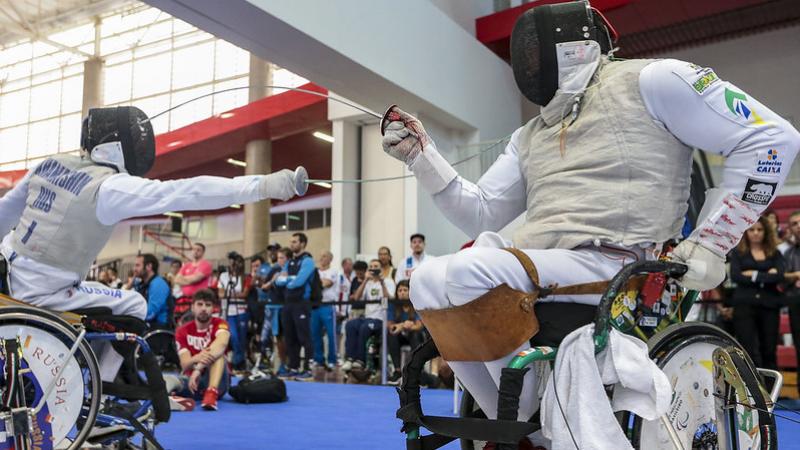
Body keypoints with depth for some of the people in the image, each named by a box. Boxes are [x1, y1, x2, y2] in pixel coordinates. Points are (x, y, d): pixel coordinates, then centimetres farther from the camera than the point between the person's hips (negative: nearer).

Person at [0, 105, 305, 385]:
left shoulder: (51, 165, 4)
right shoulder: (110, 186, -19)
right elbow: (189, 193, -30)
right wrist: (262, 186, -37)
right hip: (39, 294, -8)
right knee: (133, 306, 8)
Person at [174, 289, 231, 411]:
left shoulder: (219, 325, -6)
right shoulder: (183, 331, 1)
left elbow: (222, 343, -31)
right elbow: (184, 365, -13)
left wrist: (198, 368, -45)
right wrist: (196, 359, -39)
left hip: (217, 382, -1)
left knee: (217, 353, -32)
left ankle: (212, 393, -46)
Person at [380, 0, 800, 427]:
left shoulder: (649, 81, 4)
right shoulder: (529, 136, 24)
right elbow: (481, 216, 20)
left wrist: (709, 244, -5)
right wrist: (420, 154, 11)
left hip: (611, 271, -7)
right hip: (533, 277, 8)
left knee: (462, 275, -25)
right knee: (429, 282, -8)